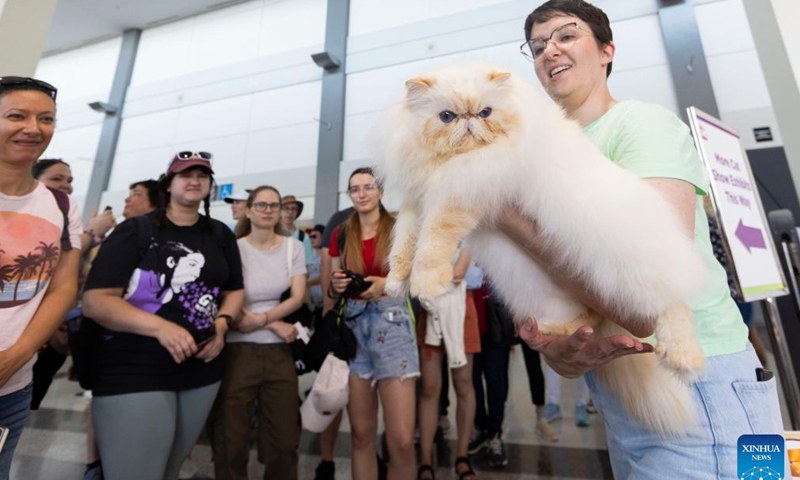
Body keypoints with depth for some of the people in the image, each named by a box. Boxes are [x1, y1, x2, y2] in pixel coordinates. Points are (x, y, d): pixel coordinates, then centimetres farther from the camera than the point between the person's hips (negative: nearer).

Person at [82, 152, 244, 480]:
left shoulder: (221, 235, 8)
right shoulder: (135, 231, -5)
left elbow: (235, 290, 13)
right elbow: (95, 301, -12)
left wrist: (221, 324, -7)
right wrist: (160, 327, -26)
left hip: (202, 370, 5)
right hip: (134, 372, -4)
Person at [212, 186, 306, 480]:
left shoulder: (293, 246, 4)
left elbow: (297, 298, -2)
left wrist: (261, 318, -16)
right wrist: (275, 325, -11)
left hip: (279, 351, 2)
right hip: (239, 350, -2)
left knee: (284, 438, 10)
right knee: (231, 439, 9)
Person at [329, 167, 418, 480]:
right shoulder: (340, 234, 9)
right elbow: (333, 288, 15)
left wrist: (389, 283, -16)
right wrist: (336, 285, -7)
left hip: (392, 324, -3)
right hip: (352, 326, 3)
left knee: (402, 440, -5)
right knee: (361, 433, 10)